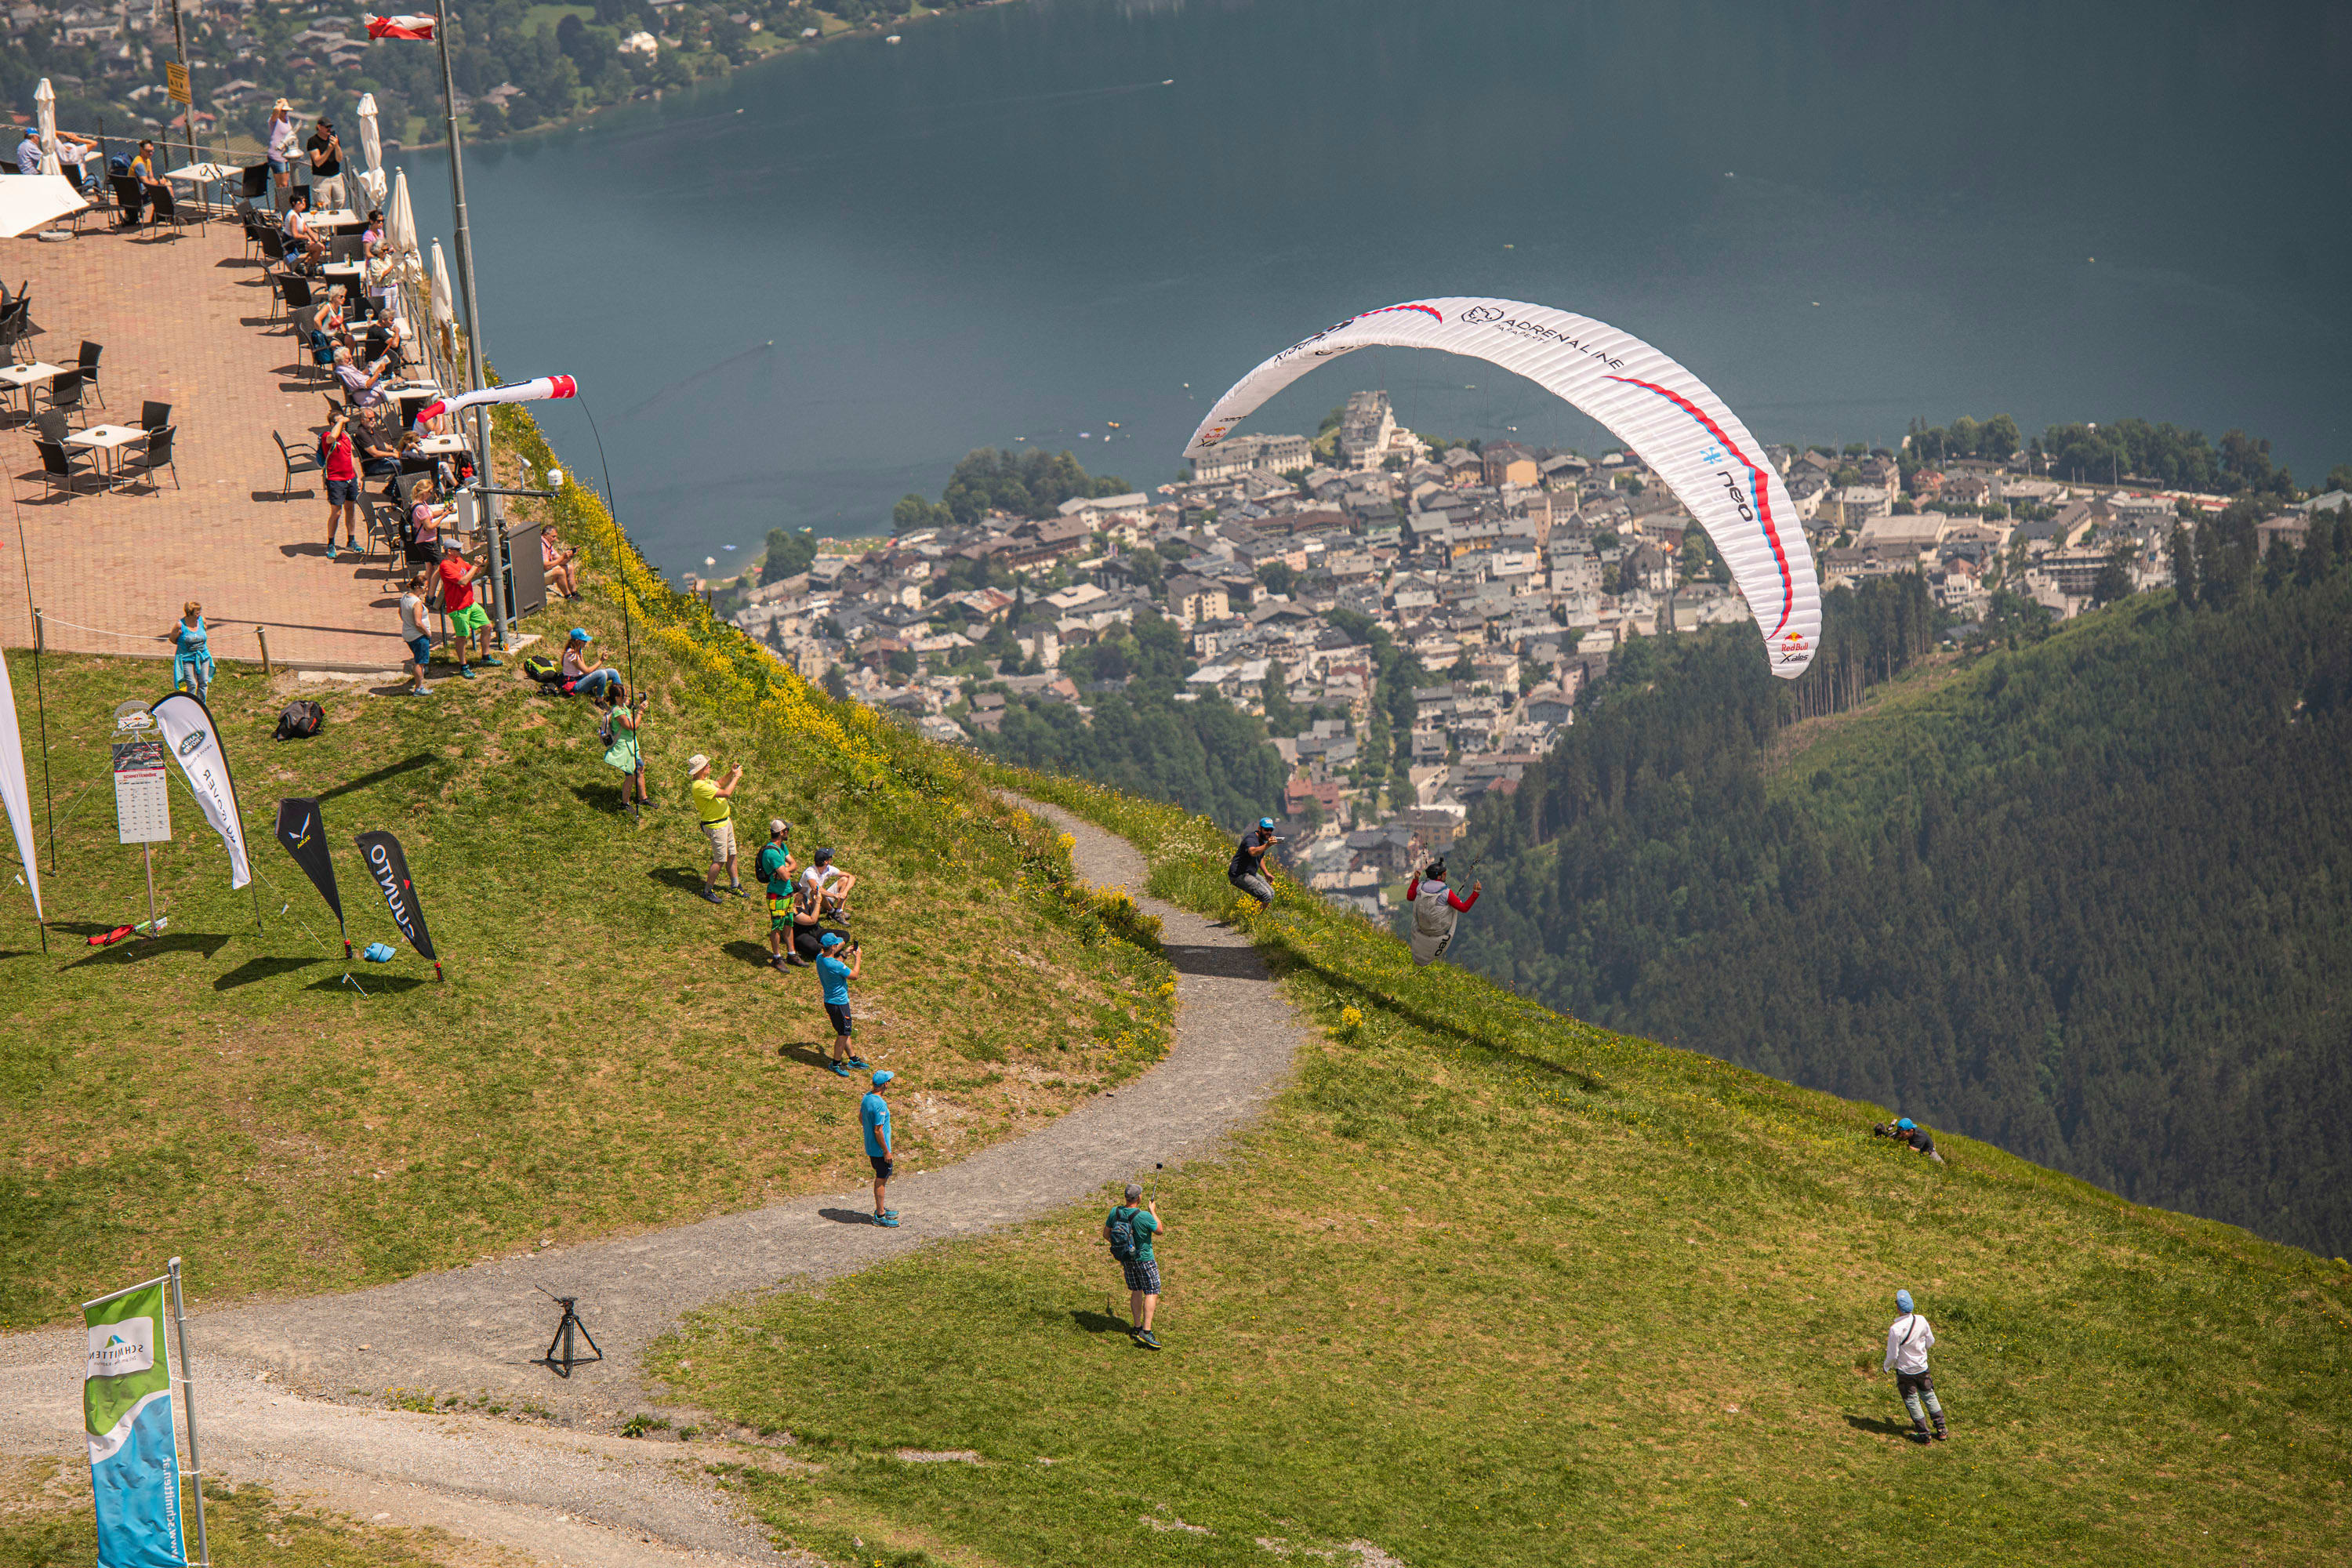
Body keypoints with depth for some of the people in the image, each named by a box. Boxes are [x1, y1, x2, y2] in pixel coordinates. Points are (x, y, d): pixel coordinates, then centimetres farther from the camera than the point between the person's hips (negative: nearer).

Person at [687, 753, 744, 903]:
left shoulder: (705, 780, 4)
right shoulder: (699, 786, -28)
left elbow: (719, 784, 25)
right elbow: (726, 793, -29)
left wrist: (731, 774, 9)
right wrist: (736, 777, -16)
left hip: (726, 821, 10)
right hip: (715, 826, -10)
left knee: (731, 855, 18)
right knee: (720, 860, -2)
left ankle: (735, 885, 32)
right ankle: (707, 891, 10)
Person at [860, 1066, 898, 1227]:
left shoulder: (867, 1097, 0)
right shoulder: (880, 1105, -28)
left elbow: (861, 1118, 15)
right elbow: (878, 1131, -26)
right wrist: (886, 1151, -17)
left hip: (870, 1147, 9)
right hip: (880, 1149, -9)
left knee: (881, 1177, 21)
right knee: (881, 1179, 3)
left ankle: (880, 1210, 33)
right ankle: (880, 1216, 12)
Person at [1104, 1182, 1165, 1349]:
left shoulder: (1115, 1212, -10)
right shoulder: (1144, 1217, -26)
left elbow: (1106, 1234, 3)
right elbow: (1160, 1230, -8)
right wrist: (1153, 1211, 4)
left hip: (1126, 1258, 6)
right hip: (1144, 1259, -6)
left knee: (1136, 1292, 19)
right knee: (1152, 1293, 1)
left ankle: (1137, 1328, 25)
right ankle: (1146, 1331, -8)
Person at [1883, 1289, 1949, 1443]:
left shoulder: (1895, 1329, -29)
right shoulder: (1921, 1321, -15)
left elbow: (1893, 1355, -20)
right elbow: (1930, 1341, 1)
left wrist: (1885, 1367, 0)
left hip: (1905, 1371, -4)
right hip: (1922, 1367, 4)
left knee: (1912, 1401, 12)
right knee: (1929, 1396, 21)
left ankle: (1923, 1433, 22)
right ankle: (1941, 1429, 29)